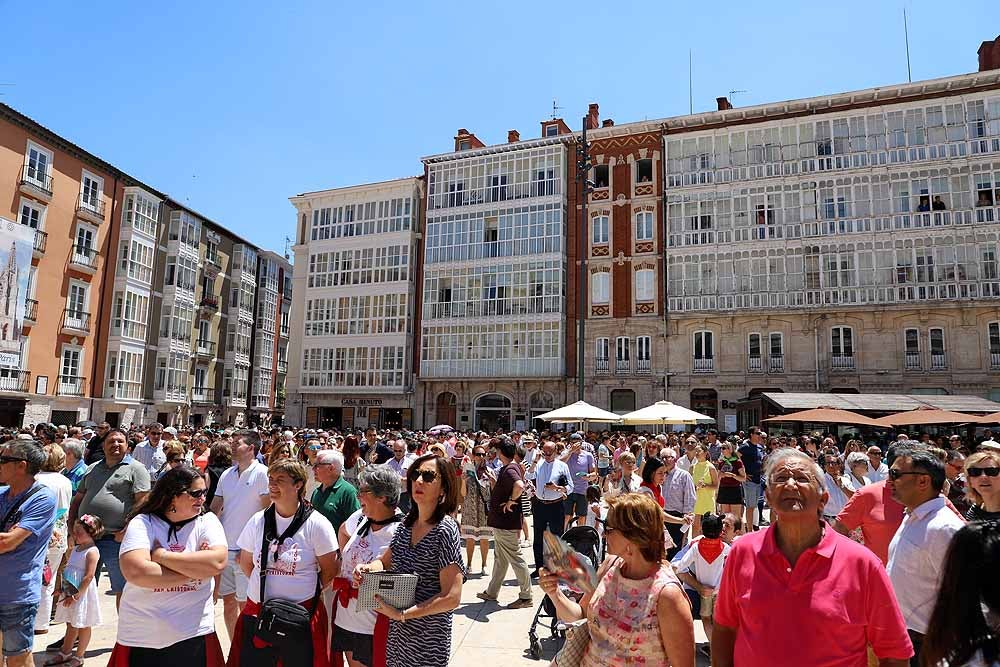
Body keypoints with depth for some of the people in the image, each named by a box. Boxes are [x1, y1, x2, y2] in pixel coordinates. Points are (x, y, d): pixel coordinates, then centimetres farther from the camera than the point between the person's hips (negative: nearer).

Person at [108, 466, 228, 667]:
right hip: (141, 637, -1)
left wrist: (162, 556, -16)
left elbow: (217, 562, -18)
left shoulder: (207, 522, -2)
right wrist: (195, 570, -16)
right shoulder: (142, 523, -6)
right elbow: (135, 572, -21)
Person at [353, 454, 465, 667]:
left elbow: (451, 598, -22)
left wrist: (401, 614, -20)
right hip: (396, 632, 6)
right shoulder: (407, 523, 0)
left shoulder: (444, 530, -20)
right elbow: (384, 561, 13)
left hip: (427, 641, -6)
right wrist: (367, 568, -9)